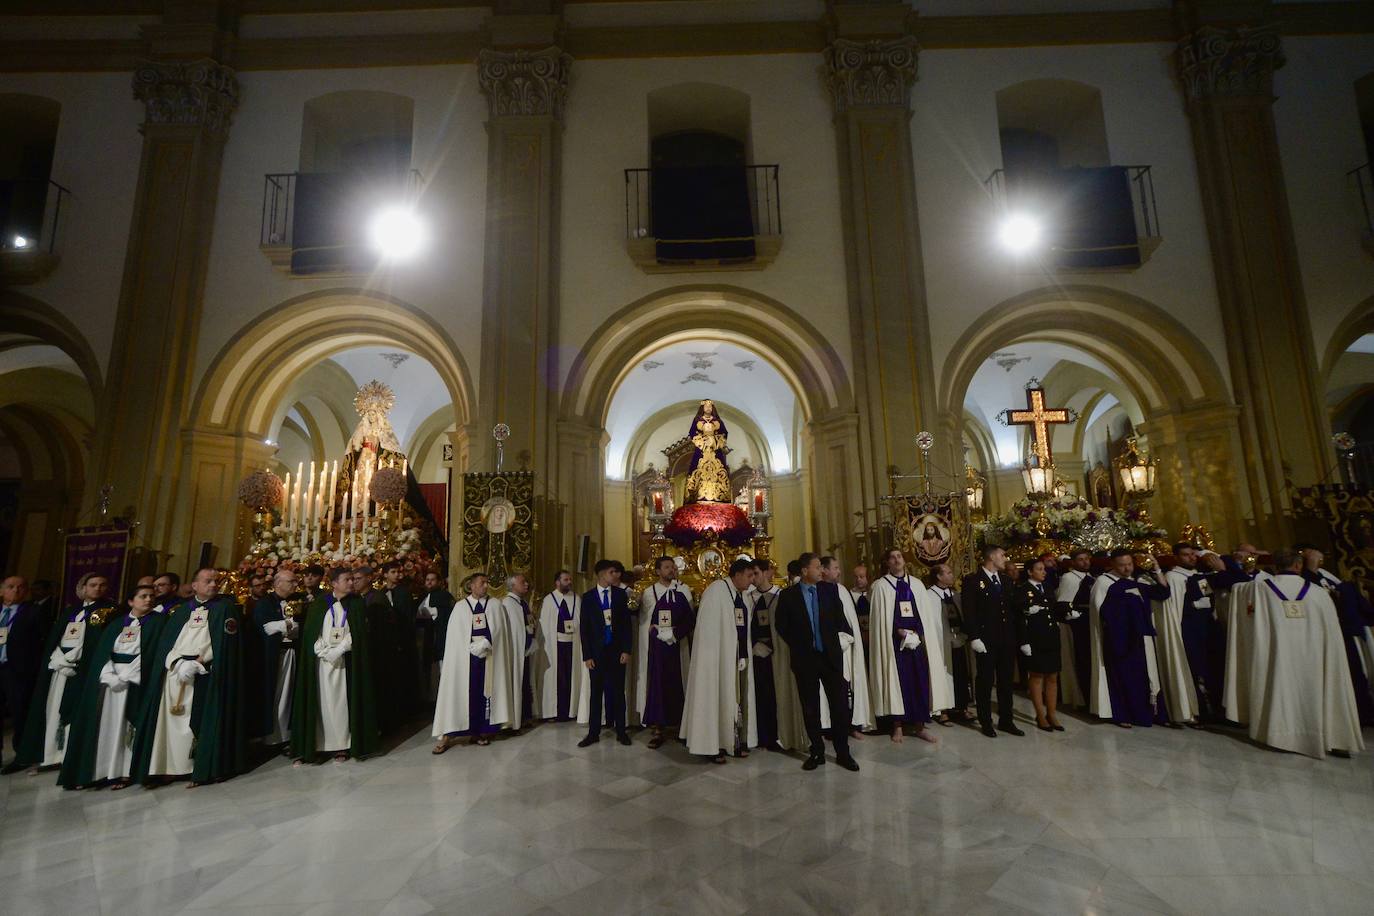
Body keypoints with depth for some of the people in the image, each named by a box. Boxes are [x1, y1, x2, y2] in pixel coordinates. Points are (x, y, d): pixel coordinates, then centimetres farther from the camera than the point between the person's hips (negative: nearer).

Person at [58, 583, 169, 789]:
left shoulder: (157, 621, 2)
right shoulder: (116, 623, 13)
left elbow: (151, 651, -6)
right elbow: (101, 650, 5)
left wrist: (125, 677, -12)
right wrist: (110, 676, -11)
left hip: (135, 680, -3)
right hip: (107, 677, 3)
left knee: (125, 725, -4)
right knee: (103, 723, 1)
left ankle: (122, 771, 0)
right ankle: (96, 770, 10)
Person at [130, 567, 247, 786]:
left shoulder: (226, 606, 3)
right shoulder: (183, 609, 15)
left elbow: (222, 641, -6)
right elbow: (165, 641, 8)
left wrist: (195, 663, -15)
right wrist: (178, 662, -11)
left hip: (205, 675, -4)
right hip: (174, 671, 4)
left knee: (199, 721, -6)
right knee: (171, 720, 0)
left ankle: (203, 768, 0)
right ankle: (171, 766, 10)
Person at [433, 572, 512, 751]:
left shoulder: (495, 604, 5)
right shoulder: (460, 607, 3)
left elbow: (499, 630, 0)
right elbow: (454, 635, -1)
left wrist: (484, 646, -12)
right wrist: (474, 647, -10)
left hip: (490, 657, 1)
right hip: (465, 658, -1)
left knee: (486, 693, 6)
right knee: (461, 694, 0)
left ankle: (482, 732, 16)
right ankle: (448, 736, 6)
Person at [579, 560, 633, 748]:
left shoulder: (620, 594, 1)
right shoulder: (588, 597, -1)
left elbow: (627, 623, 2)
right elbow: (584, 628, 0)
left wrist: (626, 650, -4)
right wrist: (587, 655, -4)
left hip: (617, 650, 0)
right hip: (596, 651, 0)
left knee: (618, 691, 7)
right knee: (596, 692, 8)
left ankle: (621, 731, 20)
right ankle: (593, 733, 20)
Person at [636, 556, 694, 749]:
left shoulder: (684, 590, 3)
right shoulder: (649, 592, 2)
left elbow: (691, 617, 0)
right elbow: (644, 624, 4)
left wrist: (676, 632, -11)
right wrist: (660, 632, -5)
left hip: (678, 645, 1)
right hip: (657, 645, -1)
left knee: (677, 684, 5)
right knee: (657, 684, -1)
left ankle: (676, 723, 21)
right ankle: (658, 730, 8)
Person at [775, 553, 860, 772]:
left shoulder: (830, 591, 1)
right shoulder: (788, 595, -5)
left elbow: (840, 617, 7)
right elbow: (780, 625, 1)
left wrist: (843, 637, -5)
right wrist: (797, 645, 2)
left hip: (831, 655, 1)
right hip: (804, 658, -1)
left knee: (840, 704, 4)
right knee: (810, 708, 9)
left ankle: (842, 752, 19)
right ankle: (817, 752, 24)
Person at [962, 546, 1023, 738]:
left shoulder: (1007, 580, 12)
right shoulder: (972, 580, -8)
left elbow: (1014, 608, 12)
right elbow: (968, 611, -12)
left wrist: (1019, 636, 6)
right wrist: (974, 637, -17)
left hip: (1007, 639, 6)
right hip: (986, 640, -5)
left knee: (1006, 680, 13)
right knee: (985, 681, 5)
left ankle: (1006, 720, 27)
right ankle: (986, 722, 17)